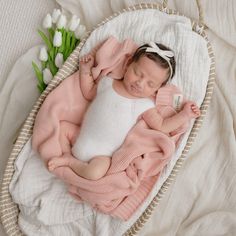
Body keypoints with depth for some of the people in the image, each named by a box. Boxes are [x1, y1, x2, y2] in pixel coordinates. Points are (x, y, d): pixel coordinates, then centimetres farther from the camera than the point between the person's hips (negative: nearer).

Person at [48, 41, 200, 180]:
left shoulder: (145, 105, -6)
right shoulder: (107, 83, 2)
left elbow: (161, 126, -4)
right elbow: (89, 93, 19)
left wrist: (184, 115, -9)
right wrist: (86, 71, 10)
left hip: (103, 153, -2)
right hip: (83, 139, 3)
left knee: (95, 173, -27)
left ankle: (70, 160, -4)